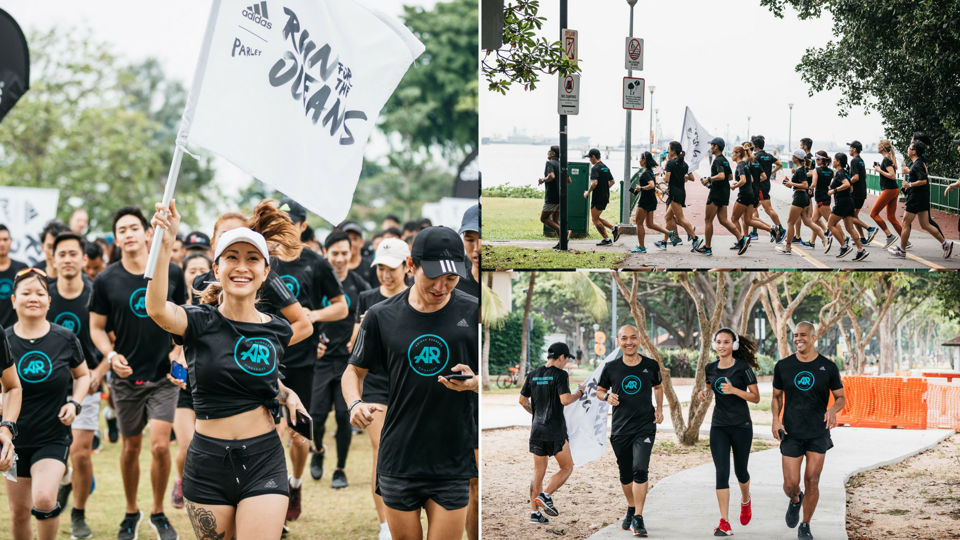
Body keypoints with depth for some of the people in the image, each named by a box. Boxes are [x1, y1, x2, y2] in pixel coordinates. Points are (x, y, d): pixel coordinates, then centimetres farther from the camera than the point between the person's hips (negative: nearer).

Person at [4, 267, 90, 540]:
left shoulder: (65, 339, -4)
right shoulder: (5, 340, -5)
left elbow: (83, 375, 13)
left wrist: (74, 404, -5)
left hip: (53, 438, -1)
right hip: (15, 438, 1)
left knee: (43, 499, -23)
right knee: (19, 512, 8)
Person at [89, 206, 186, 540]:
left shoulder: (172, 273, -3)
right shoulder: (106, 281, -5)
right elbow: (96, 327, 4)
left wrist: (179, 350, -4)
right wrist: (111, 355, -12)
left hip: (164, 375, -1)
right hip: (126, 376, 1)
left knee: (160, 444, -11)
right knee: (131, 447, 10)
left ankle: (158, 513, 10)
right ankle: (131, 512, 31)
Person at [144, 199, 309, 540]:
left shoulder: (277, 331, 4)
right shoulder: (199, 323, -6)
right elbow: (157, 310, -30)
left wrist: (287, 395, 7)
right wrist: (165, 243, -41)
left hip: (263, 463, 1)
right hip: (208, 463, -1)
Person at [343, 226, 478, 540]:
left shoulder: (473, 313, -1)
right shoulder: (381, 316, 1)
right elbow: (354, 371, 12)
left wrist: (472, 382, -19)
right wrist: (355, 404, -9)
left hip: (453, 464, -1)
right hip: (399, 463, 1)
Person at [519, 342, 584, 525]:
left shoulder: (533, 375, 10)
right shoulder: (560, 375, -9)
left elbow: (523, 400, 14)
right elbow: (565, 400, -19)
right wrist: (579, 393, -1)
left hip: (537, 429, 6)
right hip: (555, 430, -6)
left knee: (538, 472, 10)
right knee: (567, 468, 7)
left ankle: (535, 512, 5)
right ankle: (546, 496, -10)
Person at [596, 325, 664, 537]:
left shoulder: (651, 366, 2)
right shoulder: (611, 367, 0)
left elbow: (658, 387, 21)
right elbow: (599, 390, 13)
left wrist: (659, 408, 7)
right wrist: (608, 396, -10)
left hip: (645, 427, -2)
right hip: (620, 429, 2)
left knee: (640, 470, -17)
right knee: (625, 475, 11)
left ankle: (638, 518, -13)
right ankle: (631, 509, 35)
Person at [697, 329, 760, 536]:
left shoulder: (743, 368, -7)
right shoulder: (710, 369, 6)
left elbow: (756, 397, -7)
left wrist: (734, 390, -20)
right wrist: (705, 394, 1)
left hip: (741, 426, -3)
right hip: (719, 426, 3)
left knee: (740, 470, 10)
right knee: (722, 472, -8)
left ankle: (745, 500, 45)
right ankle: (724, 522, -10)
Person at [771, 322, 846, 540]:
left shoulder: (828, 367, -2)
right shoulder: (783, 366, 1)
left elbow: (840, 397, 6)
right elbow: (777, 397, 12)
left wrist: (833, 410, -17)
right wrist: (775, 419, -6)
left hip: (818, 433, -1)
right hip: (791, 433, 1)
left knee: (812, 482, -3)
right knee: (790, 484, -4)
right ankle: (795, 500, 33)